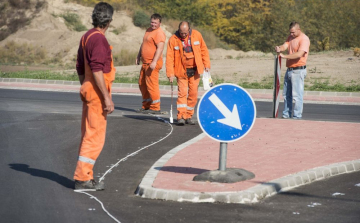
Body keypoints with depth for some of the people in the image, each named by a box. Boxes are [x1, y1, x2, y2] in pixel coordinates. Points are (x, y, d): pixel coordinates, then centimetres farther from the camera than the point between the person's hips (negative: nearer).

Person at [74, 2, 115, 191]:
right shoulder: (98, 39, -16)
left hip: (88, 91, 10)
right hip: (97, 93, -10)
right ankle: (82, 178, -6)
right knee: (95, 138, -7)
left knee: (88, 136, 14)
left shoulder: (86, 37, 14)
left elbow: (80, 68, 20)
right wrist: (107, 97, -21)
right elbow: (97, 70, -22)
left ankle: (86, 177, 19)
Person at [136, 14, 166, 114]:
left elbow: (160, 48, -23)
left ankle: (155, 108, -5)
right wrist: (138, 56, 24)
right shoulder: (148, 30, 18)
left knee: (152, 84, -10)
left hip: (153, 63, -10)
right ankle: (146, 106, 22)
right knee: (142, 84, 13)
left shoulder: (159, 33, -13)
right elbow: (143, 44, 28)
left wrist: (154, 62, -30)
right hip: (145, 62, 10)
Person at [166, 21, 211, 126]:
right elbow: (169, 57, -10)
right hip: (181, 71, -2)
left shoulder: (196, 35, -3)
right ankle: (181, 116, -8)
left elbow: (204, 50, 7)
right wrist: (170, 73, -15)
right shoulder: (173, 39, -10)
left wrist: (206, 64, 3)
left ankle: (188, 116, 13)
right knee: (182, 93, -9)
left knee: (193, 93, 4)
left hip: (195, 70, 3)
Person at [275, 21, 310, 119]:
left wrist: (285, 56, -26)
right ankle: (286, 114, 17)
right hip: (289, 69, 8)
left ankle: (297, 116, -6)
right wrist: (279, 48, -22)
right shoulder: (291, 37, 16)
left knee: (297, 94, -8)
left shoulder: (304, 39, -11)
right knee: (286, 94, 11)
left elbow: (299, 54, -22)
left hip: (298, 70, -8)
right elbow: (285, 46, 2)